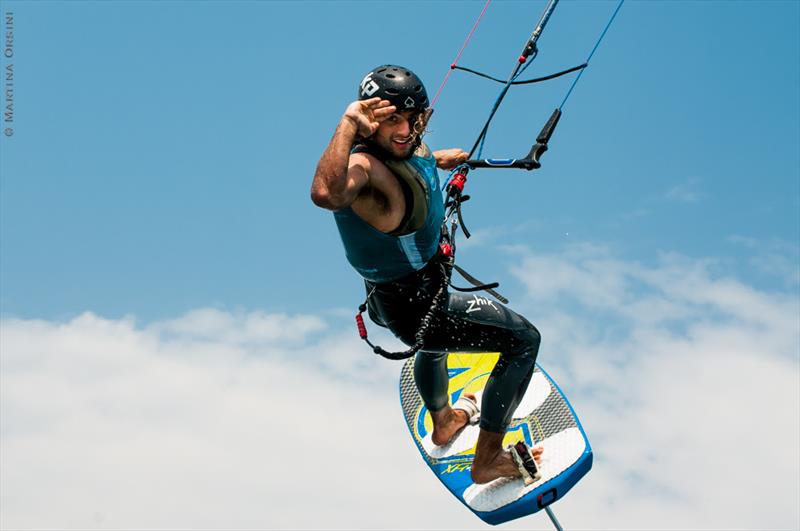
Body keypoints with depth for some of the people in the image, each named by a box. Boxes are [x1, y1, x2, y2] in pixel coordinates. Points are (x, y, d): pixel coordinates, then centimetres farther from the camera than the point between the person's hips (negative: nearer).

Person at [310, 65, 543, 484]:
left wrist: (436, 160, 29)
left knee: (435, 340, 40)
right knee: (524, 340, 1)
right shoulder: (362, 166, -35)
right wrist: (349, 121, -58)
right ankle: (488, 461, 13)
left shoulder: (410, 144, -8)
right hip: (412, 306, -10)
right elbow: (326, 194, -61)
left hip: (424, 279, 10)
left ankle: (443, 421, 72)